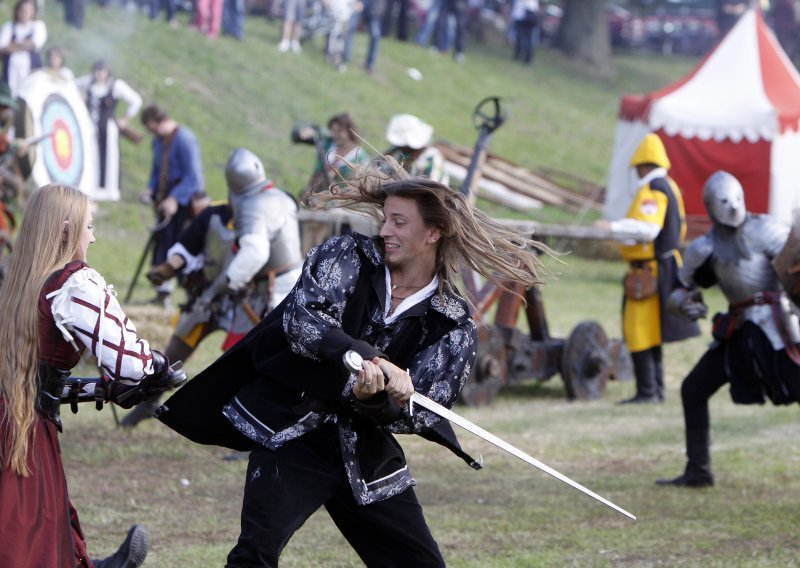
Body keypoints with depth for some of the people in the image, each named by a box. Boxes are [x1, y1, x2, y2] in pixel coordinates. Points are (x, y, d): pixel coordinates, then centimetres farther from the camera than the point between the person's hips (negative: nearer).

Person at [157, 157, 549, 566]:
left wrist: (374, 398, -28)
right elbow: (302, 320, -17)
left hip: (366, 456, 3)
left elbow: (419, 414, -6)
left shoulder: (454, 328, 0)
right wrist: (375, 361, -29)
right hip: (291, 434, -3)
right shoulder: (347, 256, -2)